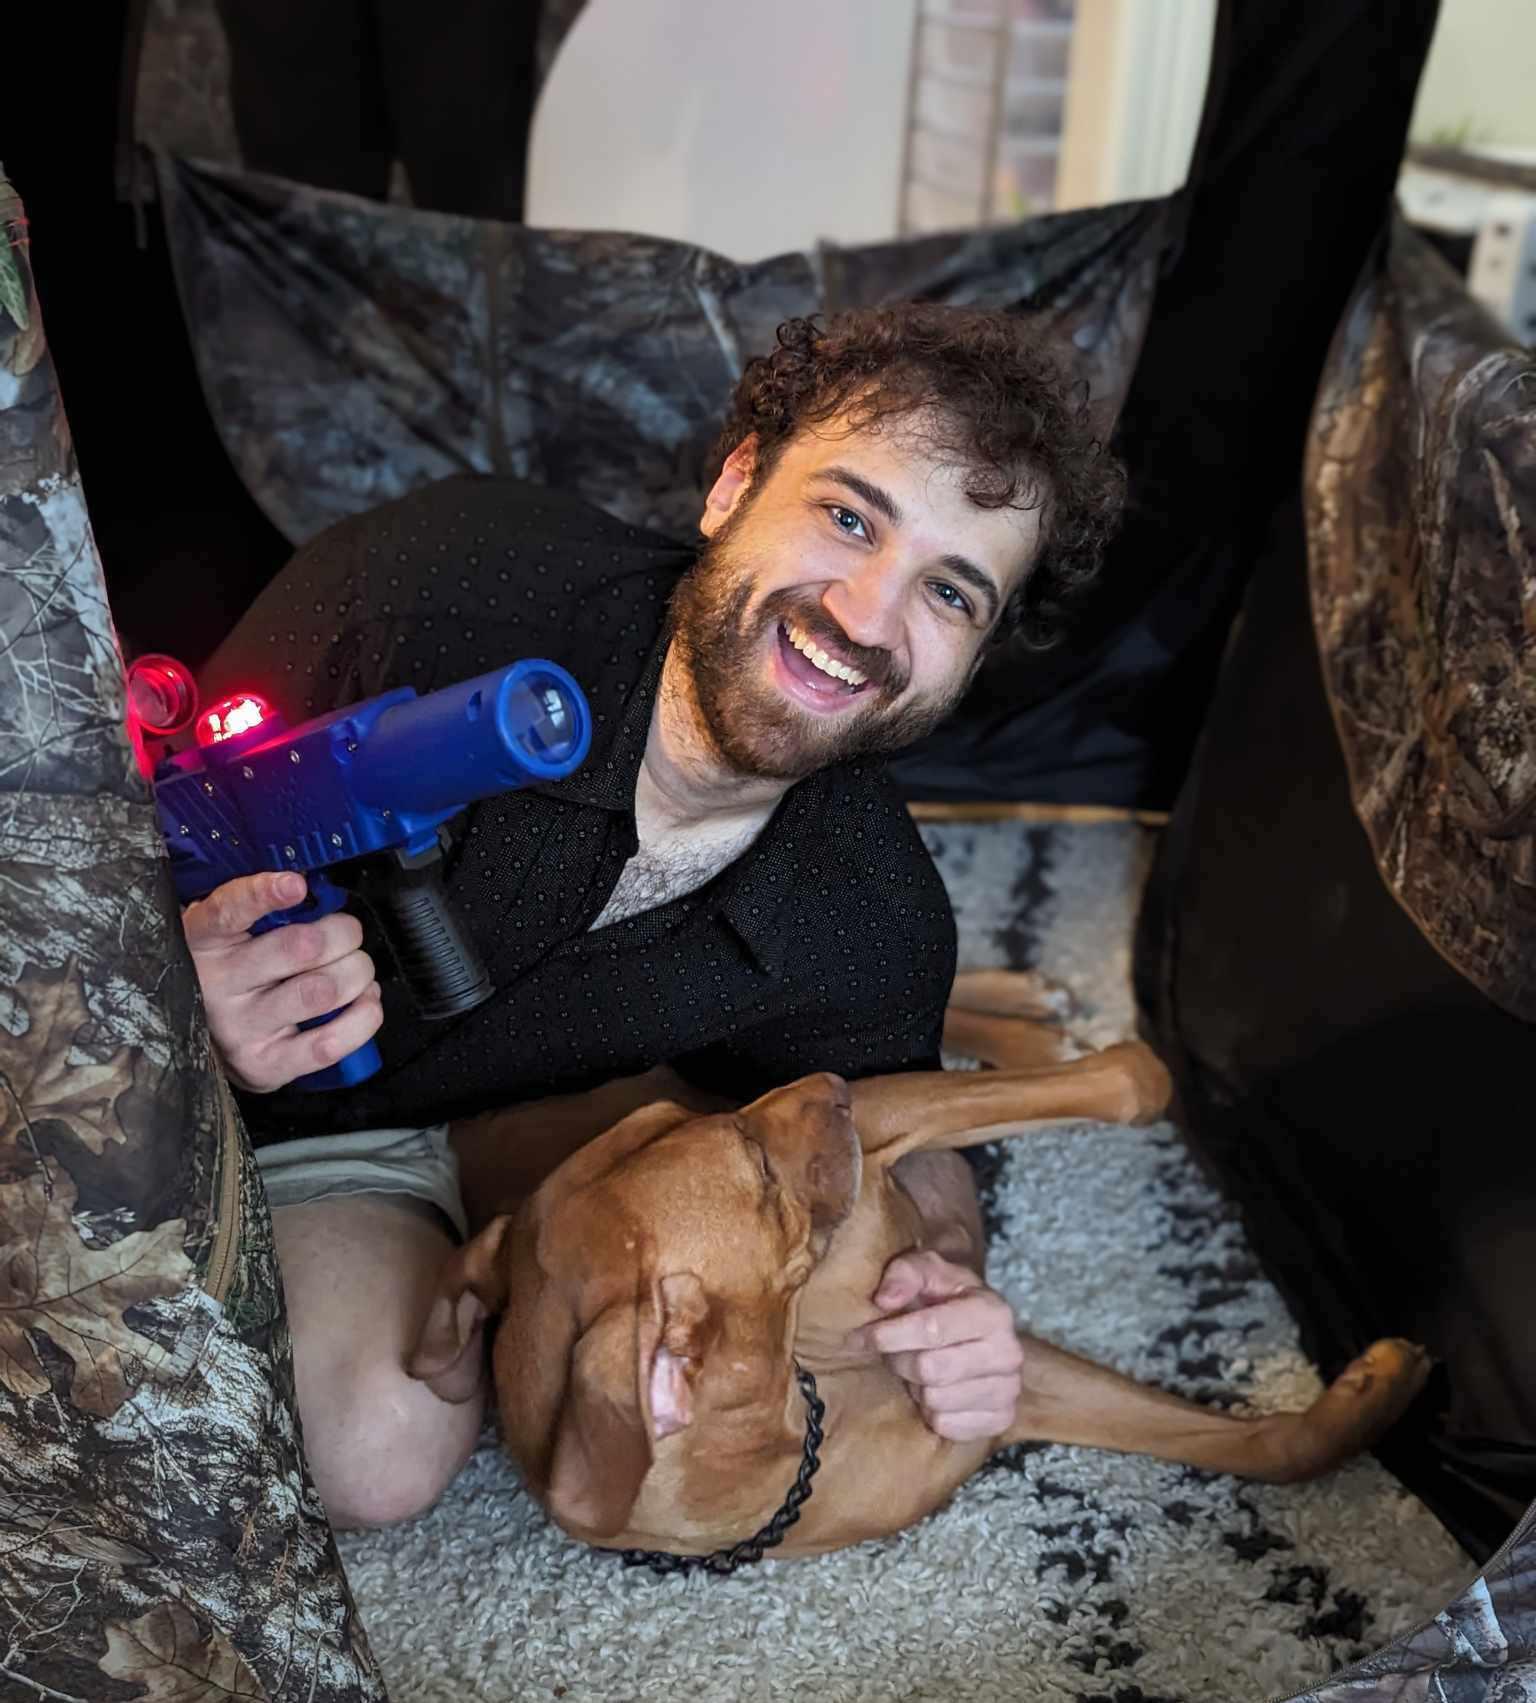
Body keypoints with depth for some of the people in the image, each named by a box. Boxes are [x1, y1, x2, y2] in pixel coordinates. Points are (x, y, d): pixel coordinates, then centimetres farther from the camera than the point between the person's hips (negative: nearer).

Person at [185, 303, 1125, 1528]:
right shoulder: (438, 586, -33)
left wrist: (946, 1288, -23)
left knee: (377, 1448, -25)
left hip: (345, 1148, 3)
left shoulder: (870, 934, -21)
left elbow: (900, 1132, 0)